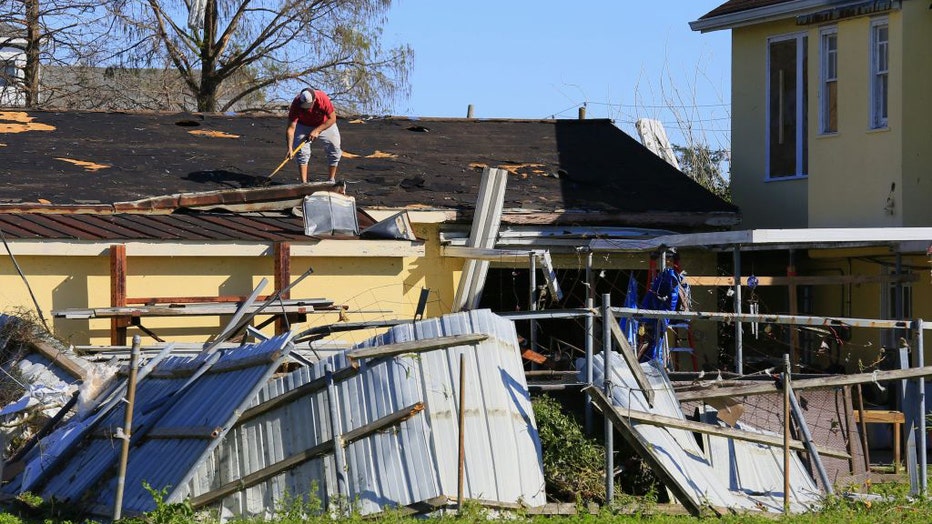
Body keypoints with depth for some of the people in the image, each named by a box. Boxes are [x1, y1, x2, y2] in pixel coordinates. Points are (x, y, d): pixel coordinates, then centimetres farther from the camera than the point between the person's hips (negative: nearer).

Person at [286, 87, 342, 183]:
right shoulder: (296, 104, -33)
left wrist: (317, 131, -34)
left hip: (325, 125, 0)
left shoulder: (323, 98, -36)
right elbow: (291, 128, -31)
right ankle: (304, 183, -9)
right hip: (303, 126, 0)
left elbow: (332, 119, -25)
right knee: (301, 152, -13)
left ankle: (332, 180, 10)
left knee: (334, 150, -4)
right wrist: (289, 148, -41)